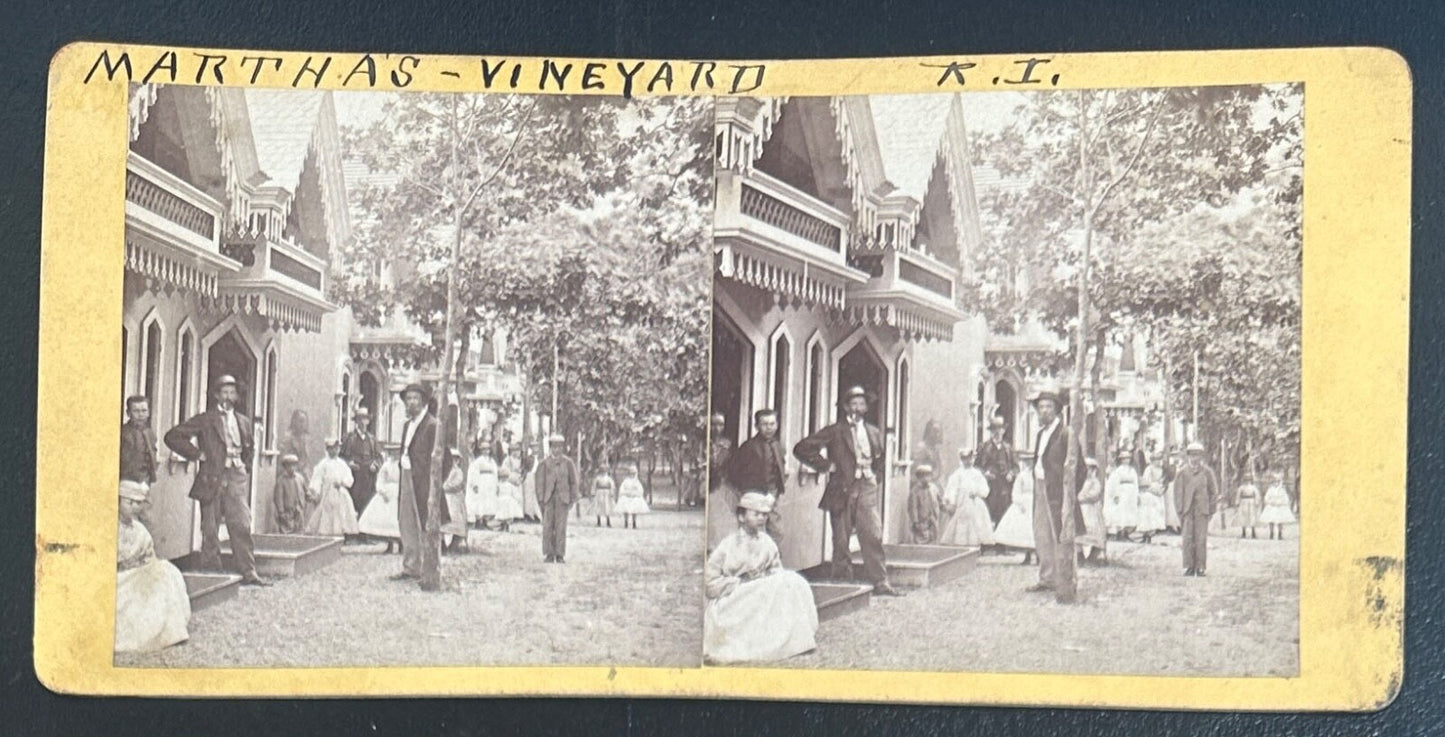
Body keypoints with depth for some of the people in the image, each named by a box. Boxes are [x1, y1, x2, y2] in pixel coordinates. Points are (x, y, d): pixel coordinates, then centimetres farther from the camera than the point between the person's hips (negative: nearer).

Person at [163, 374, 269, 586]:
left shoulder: (243, 421, 16)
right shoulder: (205, 420, 0)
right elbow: (172, 437, -5)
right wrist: (197, 454, -7)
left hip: (237, 477, 3)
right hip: (213, 478, -3)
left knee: (242, 525, -4)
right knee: (210, 528, 2)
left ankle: (248, 572, -4)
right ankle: (210, 570, 10)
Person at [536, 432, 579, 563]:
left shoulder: (568, 463, 7)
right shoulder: (544, 463, 6)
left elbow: (573, 482, 9)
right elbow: (540, 482, 5)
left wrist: (572, 500, 4)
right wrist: (541, 500, -2)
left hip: (562, 498, 0)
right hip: (548, 498, 0)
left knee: (561, 527, -3)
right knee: (547, 527, -2)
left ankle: (560, 555, 2)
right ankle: (548, 555, 4)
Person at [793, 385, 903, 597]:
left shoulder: (874, 433, 14)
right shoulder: (834, 432, -1)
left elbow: (880, 459, 33)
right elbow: (802, 449, -6)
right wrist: (827, 465, -7)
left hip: (867, 490, 3)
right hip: (842, 490, -3)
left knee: (874, 536, -5)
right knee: (841, 541, 2)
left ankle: (880, 582, -2)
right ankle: (842, 582, 11)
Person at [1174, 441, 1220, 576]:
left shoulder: (1207, 472, 6)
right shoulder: (1182, 472, 7)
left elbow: (1214, 492, 10)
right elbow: (1178, 492, 7)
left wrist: (1211, 510, 4)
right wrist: (1180, 511, 0)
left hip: (1202, 510, 0)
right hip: (1187, 510, 0)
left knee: (1201, 539, -3)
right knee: (1188, 538, -5)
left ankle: (1200, 568, 1)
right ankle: (1189, 567, 0)